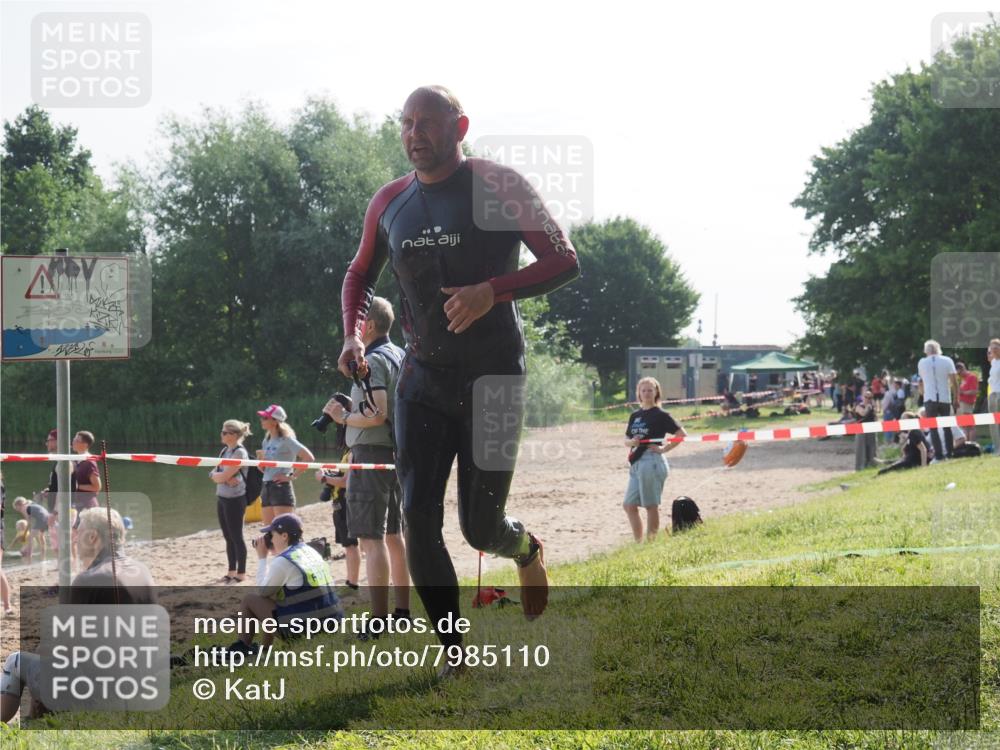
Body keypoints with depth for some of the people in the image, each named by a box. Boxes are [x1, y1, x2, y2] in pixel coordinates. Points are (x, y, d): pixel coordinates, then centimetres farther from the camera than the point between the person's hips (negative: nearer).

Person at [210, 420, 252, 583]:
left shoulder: (239, 452, -13)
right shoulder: (225, 450, 13)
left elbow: (225, 475, -20)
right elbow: (214, 474, 6)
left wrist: (218, 475, -2)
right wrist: (224, 477, -11)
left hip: (235, 499, -8)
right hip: (222, 497, 8)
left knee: (236, 536, -3)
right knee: (228, 537, 11)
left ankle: (241, 573, 4)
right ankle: (231, 572, 18)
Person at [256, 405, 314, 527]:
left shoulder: (286, 439, -7)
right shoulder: (267, 441, 15)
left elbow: (308, 458, -16)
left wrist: (292, 476, -14)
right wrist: (261, 458, 1)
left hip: (281, 488, -8)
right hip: (266, 488, 8)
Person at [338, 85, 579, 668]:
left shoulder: (499, 186, -8)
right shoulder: (390, 204, 6)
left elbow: (565, 262, -11)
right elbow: (361, 275, 22)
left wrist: (494, 291, -26)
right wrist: (353, 334, 2)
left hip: (493, 377, -4)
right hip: (424, 378, 4)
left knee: (481, 527, -1)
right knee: (418, 516, -7)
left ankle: (527, 551, 37)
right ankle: (456, 651, 5)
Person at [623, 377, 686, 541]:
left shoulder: (660, 415, -4)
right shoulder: (635, 415, 15)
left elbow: (681, 434, -9)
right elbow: (626, 439, 18)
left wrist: (664, 449, -10)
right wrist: (631, 442, -4)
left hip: (652, 462, -8)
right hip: (635, 463, 8)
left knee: (651, 506, -3)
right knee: (629, 505, 9)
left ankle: (651, 543, 3)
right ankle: (638, 543, 16)